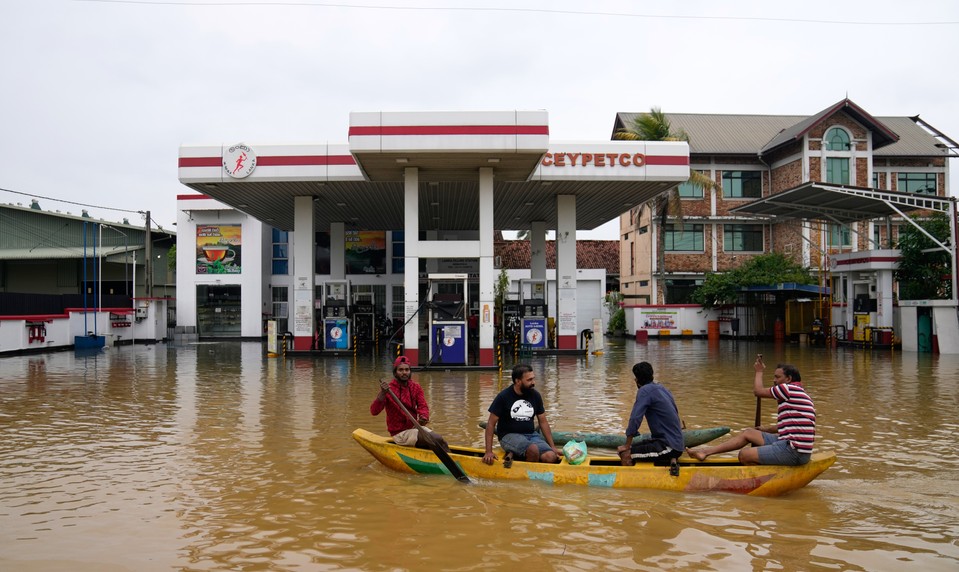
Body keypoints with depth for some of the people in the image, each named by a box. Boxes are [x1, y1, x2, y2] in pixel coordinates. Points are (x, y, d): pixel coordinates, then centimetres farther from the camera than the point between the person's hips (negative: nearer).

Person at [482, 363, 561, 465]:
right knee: (533, 449, -36)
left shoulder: (535, 395, 4)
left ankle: (515, 455, -7)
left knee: (551, 457, -23)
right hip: (509, 436, -5)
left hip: (531, 434, 5)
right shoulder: (503, 397, -8)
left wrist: (553, 447, 7)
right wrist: (489, 451, -12)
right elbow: (491, 424, -5)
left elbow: (543, 422, 12)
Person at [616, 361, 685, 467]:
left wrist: (627, 446, -9)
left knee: (625, 454, -17)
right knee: (633, 447, 15)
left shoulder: (645, 391, -13)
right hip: (676, 442, 9)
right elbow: (675, 412, 25)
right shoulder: (661, 388, 12)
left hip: (669, 446, -9)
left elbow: (635, 418, -18)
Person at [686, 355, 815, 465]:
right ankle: (705, 451, 16)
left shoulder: (789, 389, -12)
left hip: (794, 452, -10)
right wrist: (766, 429, 41)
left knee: (744, 455, -9)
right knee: (748, 433, 15)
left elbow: (758, 391, -4)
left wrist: (759, 371, 13)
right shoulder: (799, 394, 20)